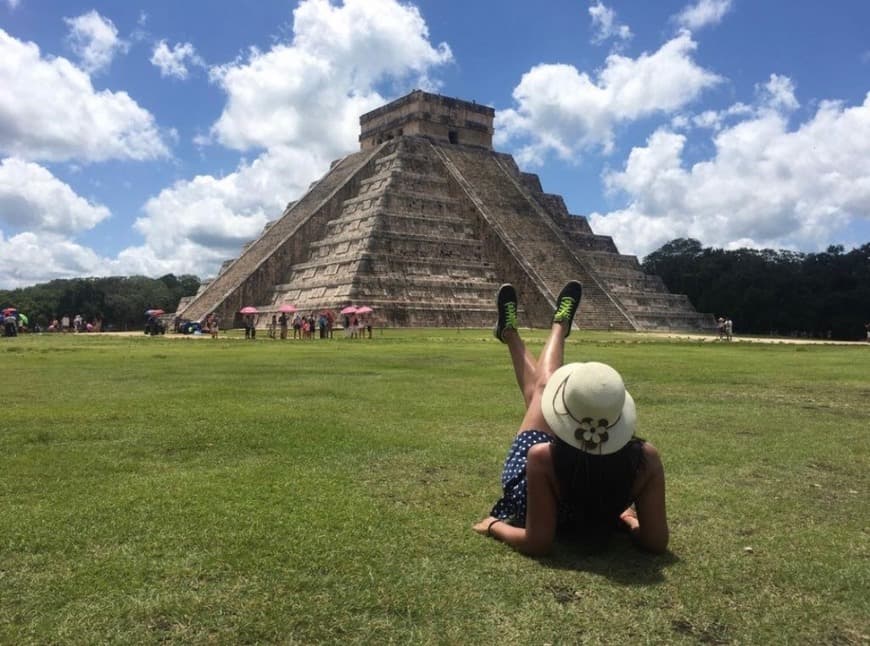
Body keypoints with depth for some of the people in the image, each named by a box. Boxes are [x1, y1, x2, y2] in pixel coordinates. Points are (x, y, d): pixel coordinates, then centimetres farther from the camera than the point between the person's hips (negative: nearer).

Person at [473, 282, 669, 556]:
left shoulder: (543, 458, -45)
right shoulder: (646, 459, -37)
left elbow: (537, 543, -34)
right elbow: (657, 542, -26)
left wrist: (494, 526, -17)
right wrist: (630, 521, -6)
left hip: (531, 509, -2)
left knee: (540, 388, 17)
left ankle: (510, 333, 50)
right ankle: (559, 325, 51)